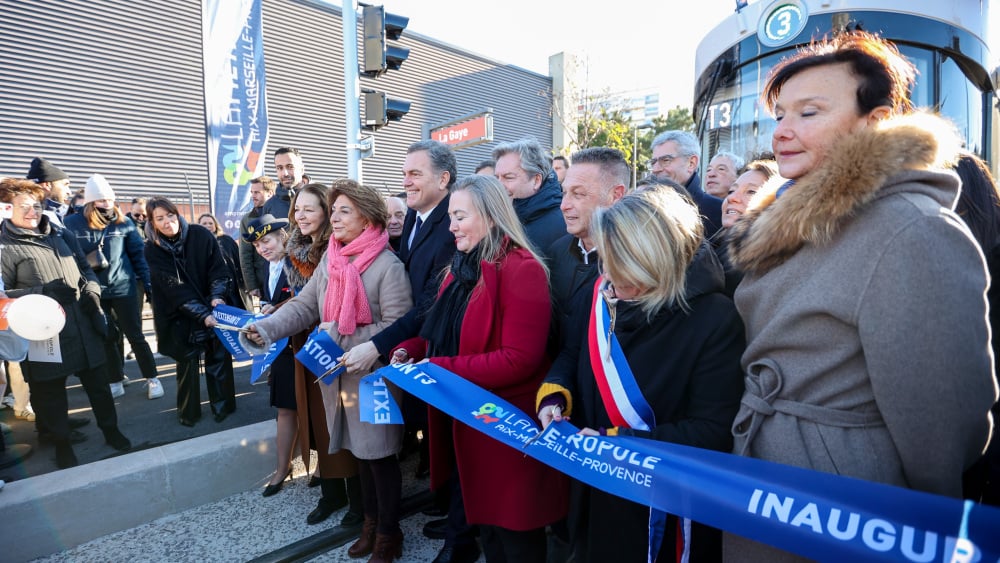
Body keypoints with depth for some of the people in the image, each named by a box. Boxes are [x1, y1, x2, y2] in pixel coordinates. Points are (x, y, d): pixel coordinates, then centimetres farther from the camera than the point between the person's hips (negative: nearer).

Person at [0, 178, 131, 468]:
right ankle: (61, 443, 29)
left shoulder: (62, 235, 12)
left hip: (85, 327, 5)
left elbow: (86, 269, 19)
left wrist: (92, 291, 0)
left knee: (98, 383, 14)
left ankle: (111, 430, 31)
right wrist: (43, 292, -19)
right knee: (51, 392, 11)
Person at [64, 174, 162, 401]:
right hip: (93, 291, 1)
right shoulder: (73, 224, -4)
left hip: (123, 287, -1)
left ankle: (152, 379, 13)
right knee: (106, 338, 10)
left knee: (135, 335, 4)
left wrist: (147, 281, -2)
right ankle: (115, 382, 22)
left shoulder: (124, 222, -2)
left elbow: (137, 254, 2)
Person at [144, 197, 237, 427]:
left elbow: (219, 269, -10)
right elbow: (175, 289, -20)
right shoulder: (153, 250, -12)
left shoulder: (201, 235, -10)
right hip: (180, 315, -1)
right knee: (187, 360, 4)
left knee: (219, 355, 3)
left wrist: (217, 296, -27)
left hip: (212, 307, 1)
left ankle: (223, 405, 18)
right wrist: (201, 315, -30)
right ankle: (189, 412, 20)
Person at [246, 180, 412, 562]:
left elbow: (397, 328, -23)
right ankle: (370, 523, 40)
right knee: (360, 452, 21)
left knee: (381, 456, 7)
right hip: (340, 374, 7)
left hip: (374, 378, -7)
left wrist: (340, 335, -21)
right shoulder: (329, 260, 5)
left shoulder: (388, 266, -18)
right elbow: (303, 306, 4)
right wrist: (265, 329, -12)